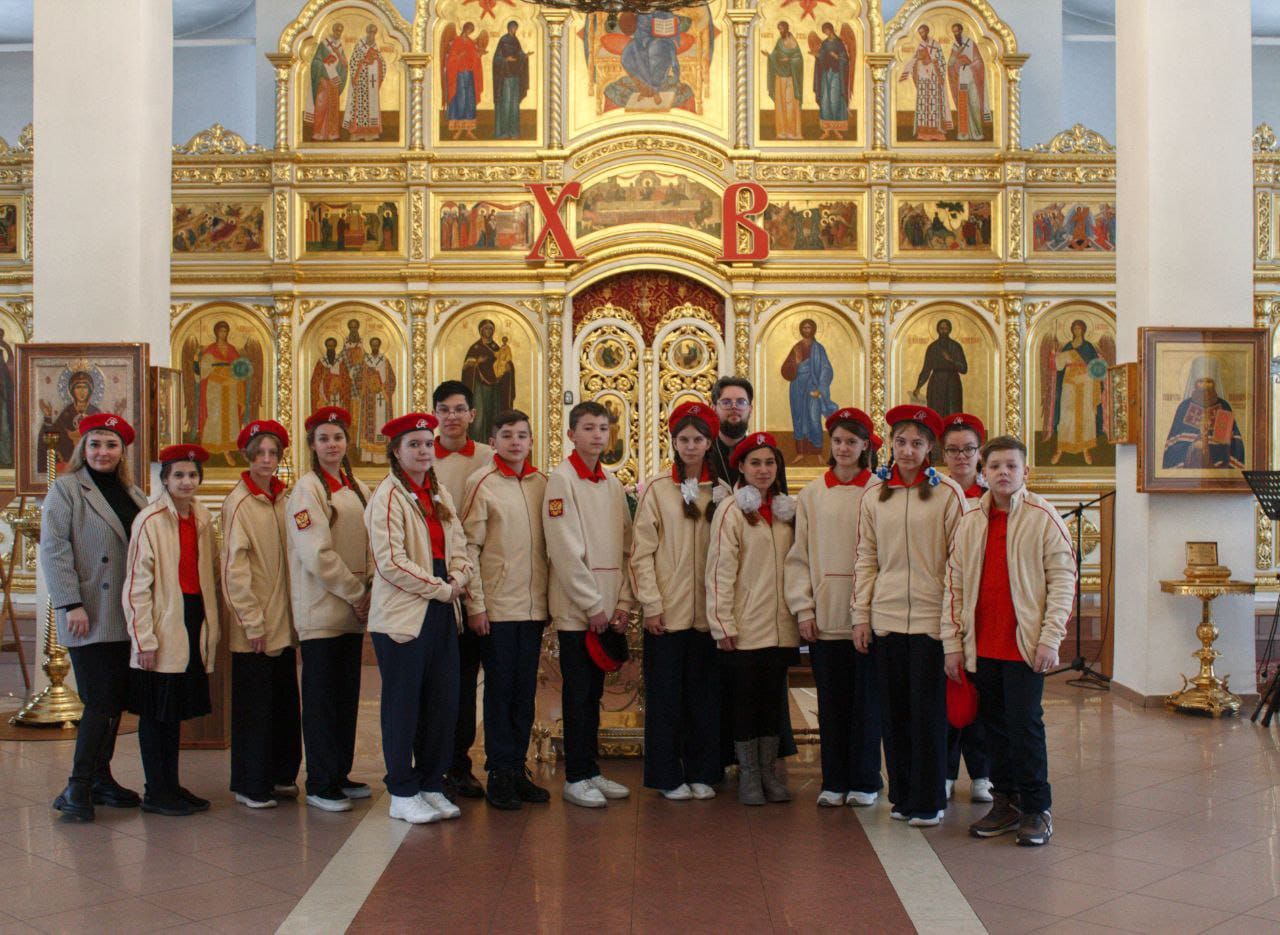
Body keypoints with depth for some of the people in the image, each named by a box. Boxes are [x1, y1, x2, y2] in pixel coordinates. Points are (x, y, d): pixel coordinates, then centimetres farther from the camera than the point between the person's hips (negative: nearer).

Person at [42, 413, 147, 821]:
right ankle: (77, 788, -2)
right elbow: (54, 550, -9)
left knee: (115, 701, 9)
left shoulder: (132, 494, 14)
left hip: (126, 616, 6)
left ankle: (101, 778, 20)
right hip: (90, 617, -6)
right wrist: (71, 605, -15)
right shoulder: (66, 489, -2)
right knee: (100, 701, -9)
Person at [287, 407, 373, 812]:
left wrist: (368, 591, -1)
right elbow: (317, 555, -15)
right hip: (320, 610, -7)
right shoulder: (308, 488, -8)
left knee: (347, 694, 12)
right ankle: (320, 785, 6)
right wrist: (356, 593, -11)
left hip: (353, 611, 7)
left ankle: (341, 775, 22)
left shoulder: (358, 489, 13)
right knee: (321, 697, -1)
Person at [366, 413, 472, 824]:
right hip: (402, 615, -7)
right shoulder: (388, 496, -9)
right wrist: (441, 588, -12)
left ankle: (432, 786, 21)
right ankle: (402, 794, 12)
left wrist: (459, 578, -6)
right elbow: (391, 562, -16)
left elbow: (457, 545, 15)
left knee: (443, 704, 8)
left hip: (442, 613, 7)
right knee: (403, 706, 1)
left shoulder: (439, 494, 14)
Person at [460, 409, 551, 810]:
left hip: (534, 605, 4)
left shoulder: (542, 483, 8)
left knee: (525, 691, 10)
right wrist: (475, 604, -11)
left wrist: (550, 597, 9)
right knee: (500, 690, 2)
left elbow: (551, 543, 13)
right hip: (496, 605, -4)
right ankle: (500, 774, 12)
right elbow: (469, 547, -7)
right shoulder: (481, 483, -5)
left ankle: (518, 769, 19)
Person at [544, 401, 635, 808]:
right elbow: (565, 550, -14)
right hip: (575, 607, -6)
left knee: (594, 692, 12)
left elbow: (626, 548, 11)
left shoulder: (612, 484, 12)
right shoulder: (562, 479, -8)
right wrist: (593, 605, -14)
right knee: (578, 693, -1)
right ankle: (576, 778, 6)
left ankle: (591, 771, 20)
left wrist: (623, 601, 1)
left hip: (607, 609, 6)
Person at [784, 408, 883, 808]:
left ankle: (864, 781, 17)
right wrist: (803, 608, 0)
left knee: (865, 698, 5)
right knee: (831, 700, 7)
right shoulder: (812, 493, 7)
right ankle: (833, 780, 18)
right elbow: (799, 555, 8)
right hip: (824, 615, 2)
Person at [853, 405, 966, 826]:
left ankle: (928, 800, 11)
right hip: (885, 618, 4)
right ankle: (902, 795, 21)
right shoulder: (875, 496, 9)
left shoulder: (947, 493, -2)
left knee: (928, 711, 0)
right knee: (893, 711, 9)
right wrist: (861, 614, 5)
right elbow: (866, 558, 10)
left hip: (931, 618, -4)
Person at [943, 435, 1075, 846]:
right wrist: (952, 641, 5)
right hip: (983, 644, 4)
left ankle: (1037, 808, 10)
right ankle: (1005, 802, 23)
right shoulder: (969, 523, 7)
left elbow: (1062, 578, -6)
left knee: (1025, 723, -3)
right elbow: (954, 584, 10)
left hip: (1025, 642, -4)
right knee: (994, 724, 11)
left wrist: (1050, 638, -12)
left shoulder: (1043, 518, -4)